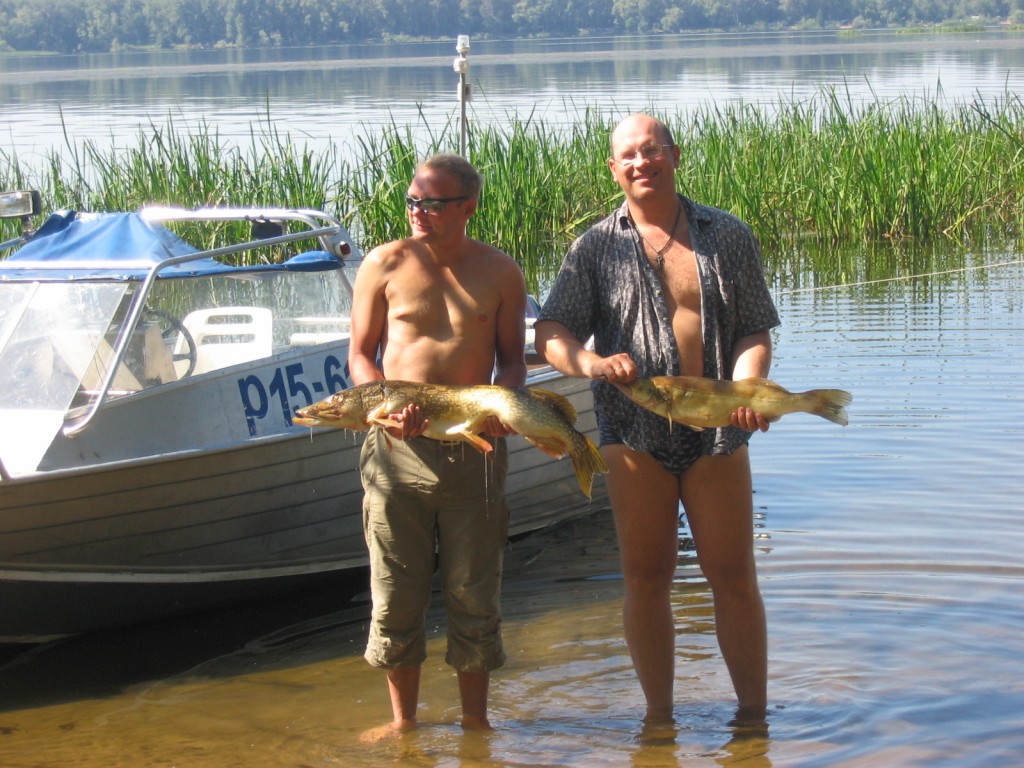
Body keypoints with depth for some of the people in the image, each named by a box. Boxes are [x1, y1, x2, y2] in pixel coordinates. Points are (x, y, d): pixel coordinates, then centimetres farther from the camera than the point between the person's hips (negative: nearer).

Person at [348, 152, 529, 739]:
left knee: (474, 591, 5)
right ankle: (403, 718, 19)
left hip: (474, 447, 0)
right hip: (397, 446, 0)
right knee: (396, 592, 4)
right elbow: (361, 354, 6)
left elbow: (513, 357, 12)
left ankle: (475, 718, 20)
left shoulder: (500, 273, 4)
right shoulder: (385, 266, 2)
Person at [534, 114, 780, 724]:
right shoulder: (596, 248, 7)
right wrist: (591, 363, -21)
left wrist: (748, 385, -14)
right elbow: (552, 331, 1)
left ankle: (755, 719, 12)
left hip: (717, 429, 0)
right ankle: (659, 720, 14)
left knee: (734, 576, 2)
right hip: (635, 432, 0)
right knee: (646, 577, 4)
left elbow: (755, 330, 6)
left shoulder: (729, 237, 8)